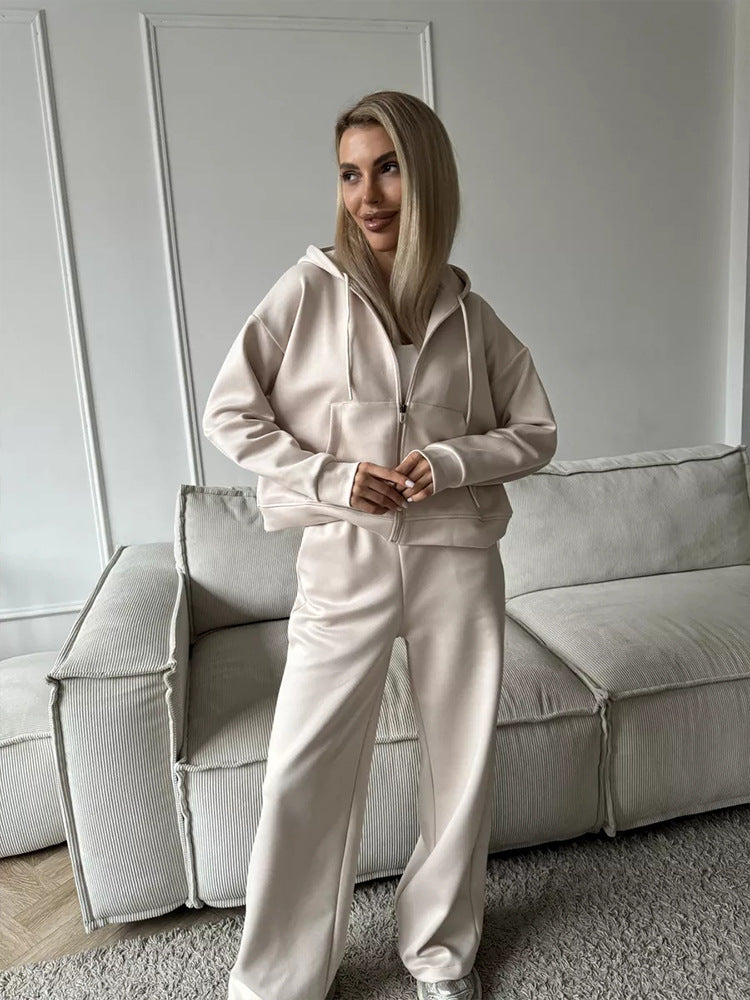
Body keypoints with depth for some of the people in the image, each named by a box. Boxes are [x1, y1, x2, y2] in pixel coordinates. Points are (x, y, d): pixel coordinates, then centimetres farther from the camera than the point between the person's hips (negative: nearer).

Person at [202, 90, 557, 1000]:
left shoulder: (469, 312, 4)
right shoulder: (308, 290, -3)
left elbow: (536, 433, 8)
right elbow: (228, 414, -2)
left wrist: (451, 462, -10)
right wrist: (328, 476, -14)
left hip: (457, 562, 3)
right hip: (343, 563, -2)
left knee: (462, 760, 12)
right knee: (303, 774, 2)